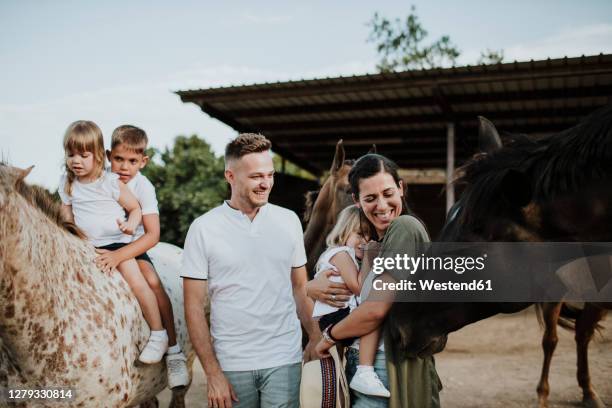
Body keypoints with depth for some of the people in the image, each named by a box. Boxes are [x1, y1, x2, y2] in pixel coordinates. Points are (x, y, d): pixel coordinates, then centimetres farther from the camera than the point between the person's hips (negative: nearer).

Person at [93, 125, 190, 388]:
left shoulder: (143, 187, -16)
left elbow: (152, 235, -24)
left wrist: (118, 255, -35)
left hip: (132, 246, -3)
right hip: (97, 245, 4)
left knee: (153, 282, -27)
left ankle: (173, 350, -18)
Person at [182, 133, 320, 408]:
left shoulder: (289, 221, 3)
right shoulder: (203, 228, -5)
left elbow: (299, 287, 10)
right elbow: (194, 306, -4)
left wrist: (315, 337, -1)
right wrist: (213, 373, -8)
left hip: (284, 359, 2)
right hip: (230, 363, -1)